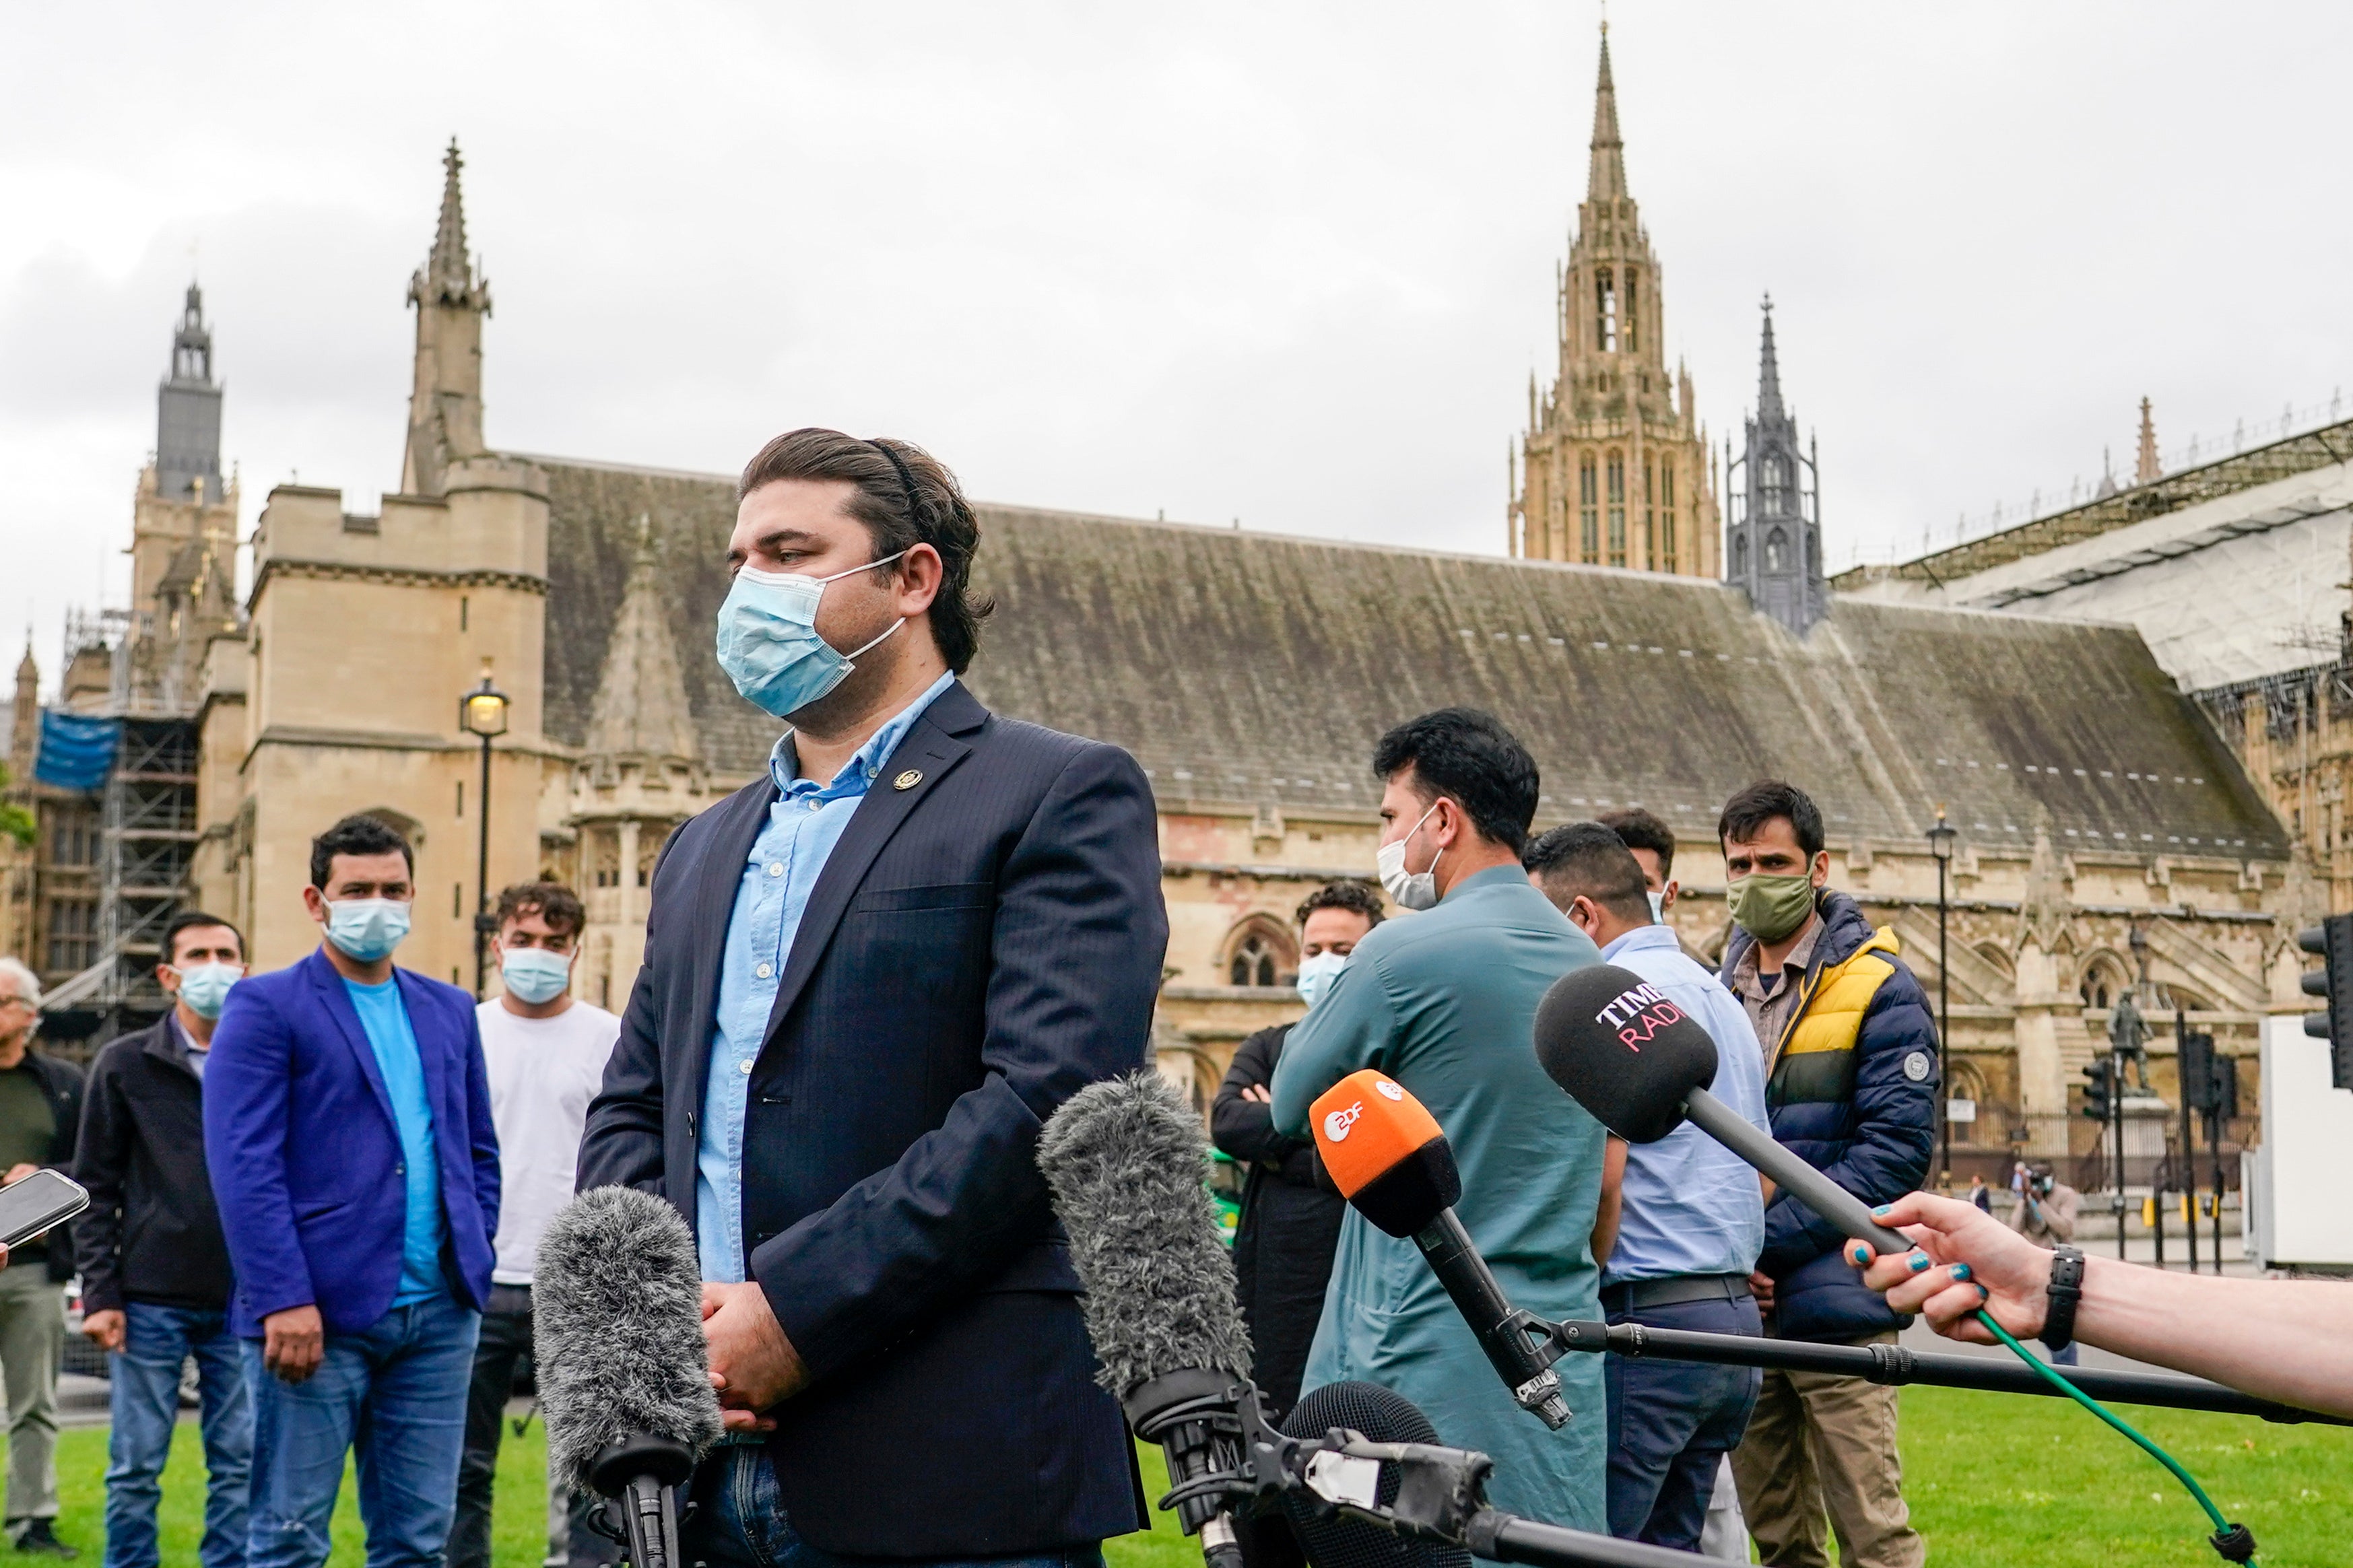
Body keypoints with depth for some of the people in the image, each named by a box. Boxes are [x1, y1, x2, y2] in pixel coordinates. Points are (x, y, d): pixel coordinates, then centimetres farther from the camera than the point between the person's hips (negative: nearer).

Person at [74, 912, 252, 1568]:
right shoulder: (125, 1064, 3)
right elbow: (96, 1188, 3)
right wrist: (101, 1294, -4)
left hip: (244, 1305, 1)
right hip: (150, 1303, -1)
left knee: (241, 1467, 5)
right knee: (135, 1468, 6)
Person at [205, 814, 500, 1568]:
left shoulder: (450, 1011, 16)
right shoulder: (265, 1006, -1)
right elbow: (242, 1163, -10)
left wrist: (475, 1257, 9)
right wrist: (284, 1299, -17)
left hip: (439, 1313, 5)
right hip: (319, 1312, -5)